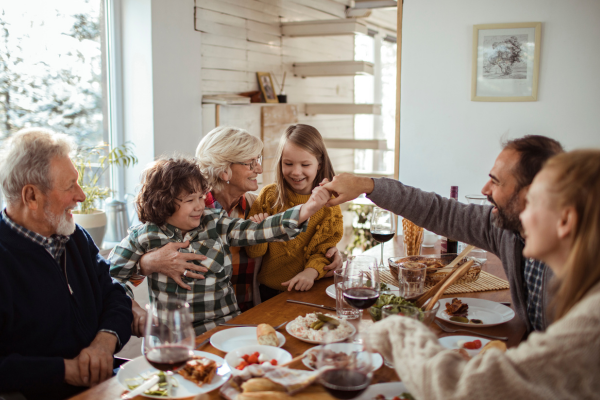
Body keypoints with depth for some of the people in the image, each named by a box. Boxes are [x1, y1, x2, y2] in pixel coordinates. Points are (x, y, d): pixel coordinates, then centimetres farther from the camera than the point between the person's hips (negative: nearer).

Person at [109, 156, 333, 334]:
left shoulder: (215, 224, 3)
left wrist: (306, 210, -22)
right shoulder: (145, 236, -1)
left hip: (226, 327, 1)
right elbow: (110, 274, 5)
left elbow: (260, 230, -9)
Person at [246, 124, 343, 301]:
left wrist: (311, 272, -18)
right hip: (268, 291, 0)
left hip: (310, 290, 0)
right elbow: (255, 253, 2)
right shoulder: (269, 195, 1)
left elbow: (325, 249, 2)